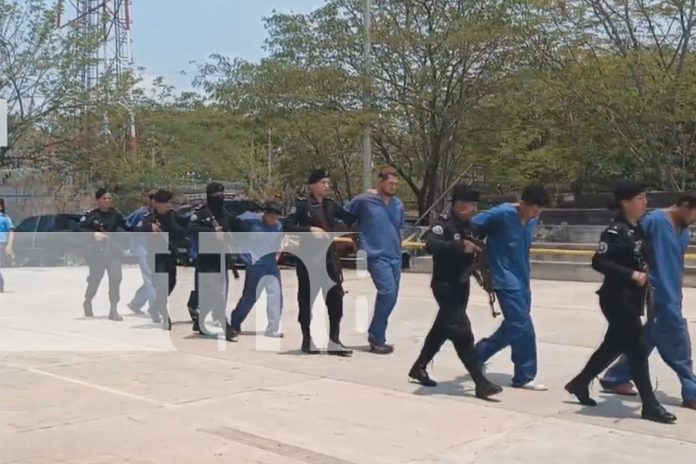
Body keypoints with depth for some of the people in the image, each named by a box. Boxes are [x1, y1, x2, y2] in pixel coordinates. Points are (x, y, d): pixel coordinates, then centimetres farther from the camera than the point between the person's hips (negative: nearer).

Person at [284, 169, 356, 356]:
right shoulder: (302, 204, -6)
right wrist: (310, 229, -22)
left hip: (328, 255, 5)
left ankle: (334, 340, 5)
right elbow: (288, 227, -12)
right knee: (307, 298, 4)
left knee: (336, 297, -1)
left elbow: (350, 219, 12)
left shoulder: (330, 204, 10)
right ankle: (307, 340, 16)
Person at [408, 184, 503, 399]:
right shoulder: (444, 224, -17)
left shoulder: (468, 226, 9)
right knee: (461, 331, -12)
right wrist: (460, 246, -39)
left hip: (461, 284, 9)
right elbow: (430, 244, -36)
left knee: (442, 329, 19)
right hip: (445, 285, -9)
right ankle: (480, 383, -12)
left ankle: (419, 367, 35)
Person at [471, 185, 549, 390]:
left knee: (513, 326, 16)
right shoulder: (501, 214, -19)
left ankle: (479, 352, 35)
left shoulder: (532, 219, 2)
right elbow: (472, 227, -12)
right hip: (506, 280, -8)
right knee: (522, 327, -7)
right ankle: (524, 377, 4)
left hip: (522, 280, 8)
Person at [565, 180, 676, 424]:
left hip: (632, 299, 9)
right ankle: (650, 405, 5)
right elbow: (599, 262, -24)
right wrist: (632, 274, -25)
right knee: (637, 349, -4)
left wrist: (645, 274, 3)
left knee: (613, 346, 17)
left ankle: (579, 384, 32)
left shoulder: (638, 229, 10)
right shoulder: (616, 232, -17)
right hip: (617, 299, -9)